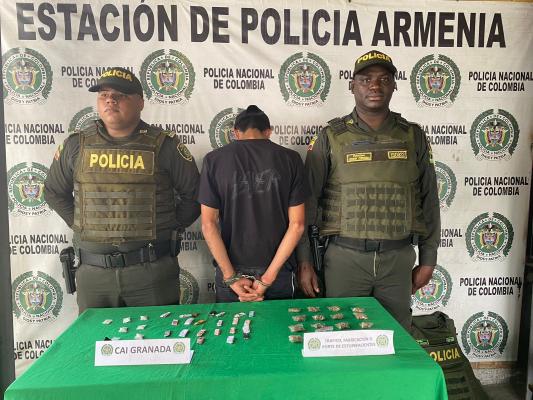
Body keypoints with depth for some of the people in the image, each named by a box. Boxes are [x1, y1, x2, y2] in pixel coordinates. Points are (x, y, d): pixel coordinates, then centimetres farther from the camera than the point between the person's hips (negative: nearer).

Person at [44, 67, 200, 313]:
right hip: (92, 271, 3)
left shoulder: (164, 145, -2)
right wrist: (78, 224, 11)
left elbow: (194, 193, 5)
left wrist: (172, 226, 1)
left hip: (152, 270, -2)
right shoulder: (76, 145, 6)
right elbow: (54, 192, 20)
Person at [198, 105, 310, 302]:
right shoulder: (290, 158, -3)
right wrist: (267, 278, -7)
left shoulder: (214, 160, -3)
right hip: (279, 272, 0)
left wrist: (232, 278, -6)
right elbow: (297, 224, -7)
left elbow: (209, 224, -7)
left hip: (231, 272, 0)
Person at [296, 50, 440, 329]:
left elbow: (429, 199, 9)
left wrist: (428, 260, 8)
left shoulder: (413, 137, 6)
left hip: (398, 259, 2)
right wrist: (304, 262, -4)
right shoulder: (331, 137, -1)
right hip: (344, 257, -2)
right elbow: (307, 201, -2)